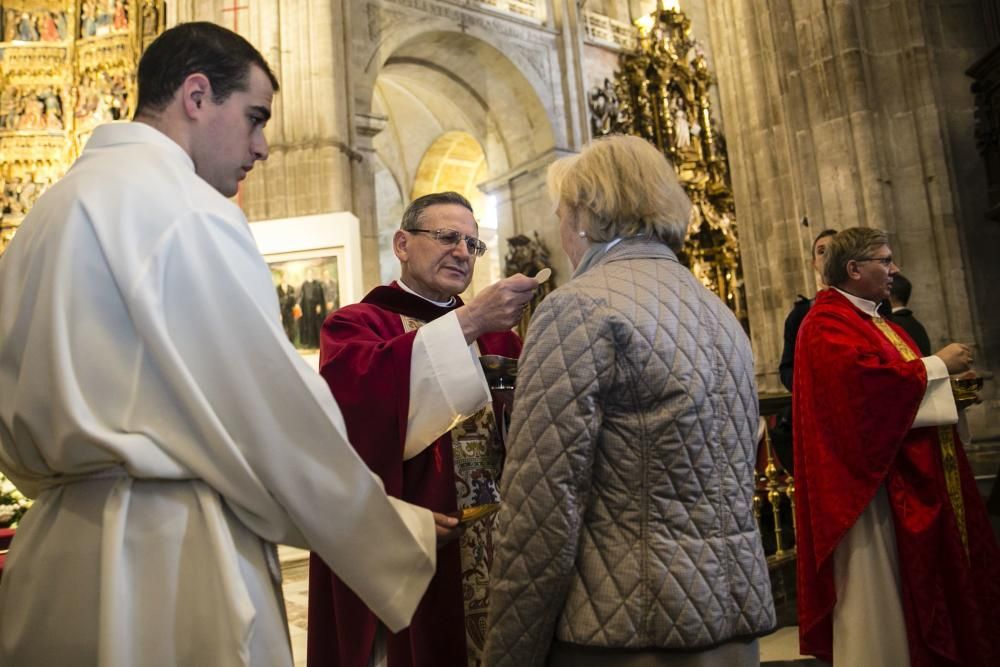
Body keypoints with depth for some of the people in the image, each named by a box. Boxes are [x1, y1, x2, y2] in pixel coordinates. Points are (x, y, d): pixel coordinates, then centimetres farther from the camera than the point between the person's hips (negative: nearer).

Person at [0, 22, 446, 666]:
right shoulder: (188, 208, -15)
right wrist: (400, 537, -5)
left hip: (55, 547, 9)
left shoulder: (52, 210, 12)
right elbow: (278, 415, -16)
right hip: (172, 568, -9)